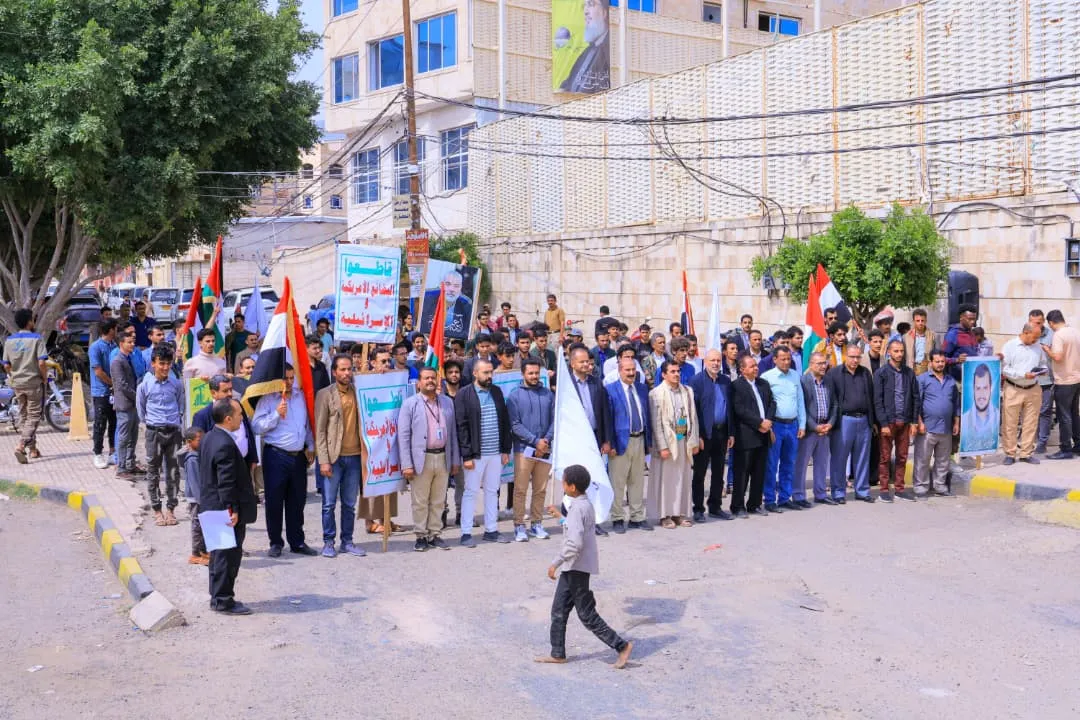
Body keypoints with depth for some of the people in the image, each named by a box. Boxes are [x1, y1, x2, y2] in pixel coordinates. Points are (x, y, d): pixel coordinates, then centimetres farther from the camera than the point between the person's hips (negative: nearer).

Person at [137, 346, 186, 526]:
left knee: (173, 472, 4)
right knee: (153, 472, 3)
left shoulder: (177, 384, 2)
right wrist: (150, 423, 11)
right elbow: (140, 410, 9)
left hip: (174, 431, 2)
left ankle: (170, 509, 13)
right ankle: (157, 510, 10)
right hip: (154, 432, -1)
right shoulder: (144, 385, -3)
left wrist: (178, 424, 12)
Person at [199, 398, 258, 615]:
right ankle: (223, 600, 6)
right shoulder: (225, 445, -23)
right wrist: (233, 510, -21)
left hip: (212, 506, 10)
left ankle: (217, 597, 27)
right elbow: (227, 482, -25)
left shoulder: (209, 438, 8)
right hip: (227, 511, -10)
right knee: (228, 556, -1)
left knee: (219, 554, 18)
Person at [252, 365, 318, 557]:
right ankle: (275, 543, 14)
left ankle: (297, 542, 21)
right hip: (276, 456, -5)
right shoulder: (267, 399, -4)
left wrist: (310, 446, 13)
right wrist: (276, 415, -19)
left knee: (297, 500, 11)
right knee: (274, 500, 2)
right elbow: (257, 426, -11)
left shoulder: (300, 396, 12)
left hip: (299, 456, 5)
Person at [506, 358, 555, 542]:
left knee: (540, 490, 8)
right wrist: (536, 441, -13)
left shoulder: (548, 394, 9)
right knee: (520, 489, -2)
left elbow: (554, 420, 8)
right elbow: (515, 425, -6)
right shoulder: (515, 396, 0)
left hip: (545, 449, 3)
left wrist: (546, 440, -9)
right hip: (524, 449, -3)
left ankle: (536, 524, 17)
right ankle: (519, 526, 4)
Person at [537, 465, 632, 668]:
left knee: (587, 615, -1)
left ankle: (622, 646, 5)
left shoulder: (577, 509, -22)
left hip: (577, 567, -10)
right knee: (559, 610, 14)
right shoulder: (586, 504, 8)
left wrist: (556, 563, -23)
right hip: (573, 567, 10)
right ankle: (557, 654, 22)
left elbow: (574, 543, -29)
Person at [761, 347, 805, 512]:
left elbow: (801, 401, 13)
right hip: (775, 425, -5)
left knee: (789, 464, 11)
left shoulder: (795, 376, 10)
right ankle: (770, 501, 5)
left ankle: (785, 498, 20)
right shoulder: (767, 377, -5)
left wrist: (802, 425, 9)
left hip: (793, 425, 5)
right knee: (771, 465, -1)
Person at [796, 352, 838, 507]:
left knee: (822, 462, 14)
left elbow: (834, 405, 15)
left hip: (825, 429, 6)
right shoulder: (802, 381, -10)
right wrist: (815, 427, -14)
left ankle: (820, 494, 24)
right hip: (808, 430, -6)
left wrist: (830, 423, 0)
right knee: (801, 463, -1)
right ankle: (798, 496, 5)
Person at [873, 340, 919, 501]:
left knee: (902, 457, 7)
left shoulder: (909, 373, 9)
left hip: (905, 421, 4)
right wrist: (883, 423, -12)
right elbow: (877, 400, -6)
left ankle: (899, 488, 16)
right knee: (885, 457, 1)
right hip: (888, 421, -4)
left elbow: (915, 397, 11)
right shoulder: (881, 373, -2)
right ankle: (884, 490, 6)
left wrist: (914, 421, 4)